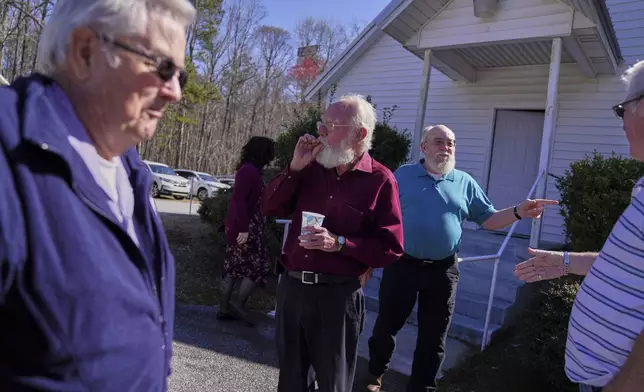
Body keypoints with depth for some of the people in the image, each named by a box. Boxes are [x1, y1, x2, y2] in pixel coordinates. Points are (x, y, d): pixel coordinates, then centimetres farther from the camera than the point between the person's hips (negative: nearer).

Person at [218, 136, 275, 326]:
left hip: (243, 226, 10)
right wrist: (244, 228, -25)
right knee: (259, 265, -2)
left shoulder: (249, 169, 13)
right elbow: (239, 200, -23)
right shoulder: (250, 170, -16)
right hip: (245, 228, -10)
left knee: (235, 267, 13)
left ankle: (225, 307, 19)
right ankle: (239, 304, 5)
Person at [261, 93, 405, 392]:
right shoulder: (312, 168, 6)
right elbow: (269, 208, 5)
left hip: (337, 294, -5)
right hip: (292, 286, 5)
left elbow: (391, 249, -10)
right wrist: (295, 168, -7)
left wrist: (339, 243, -22)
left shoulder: (380, 181, -9)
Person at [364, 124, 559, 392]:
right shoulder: (403, 175, 0)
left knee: (433, 336, 12)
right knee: (386, 325, 11)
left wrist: (518, 212, -13)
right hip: (402, 265, -1)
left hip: (442, 270, 2)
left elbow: (488, 219, 5)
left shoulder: (465, 182, 6)